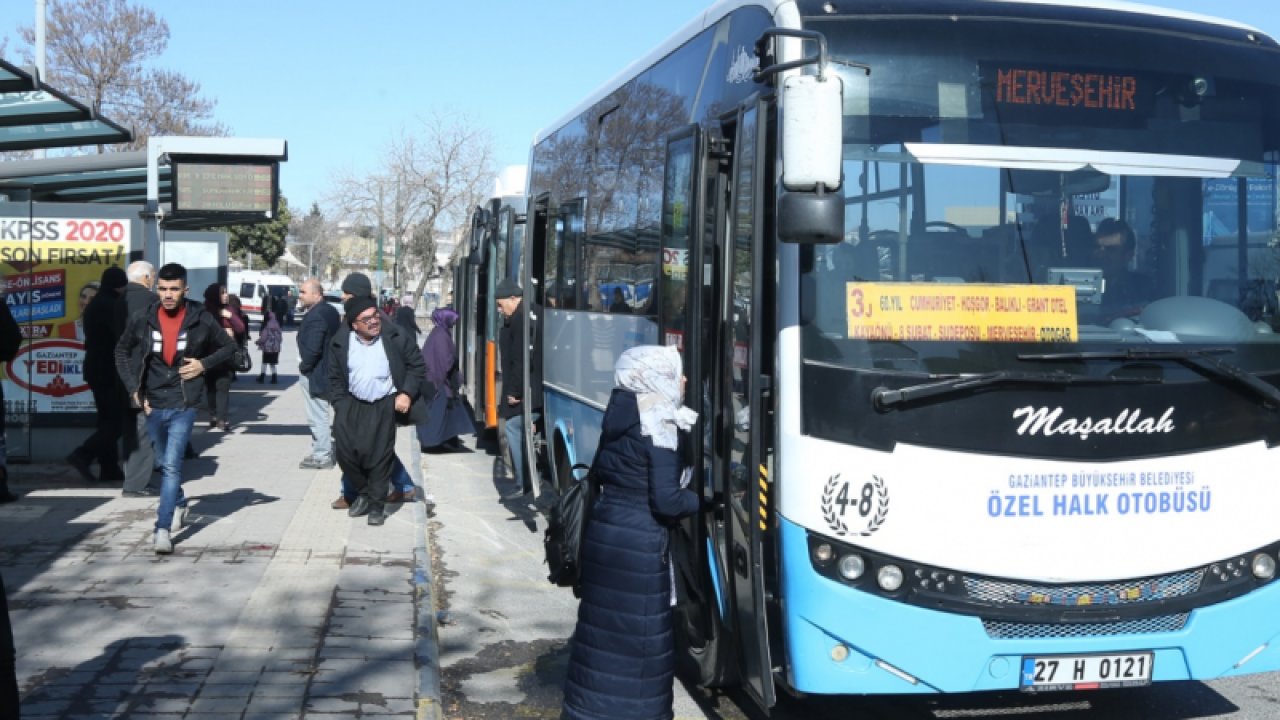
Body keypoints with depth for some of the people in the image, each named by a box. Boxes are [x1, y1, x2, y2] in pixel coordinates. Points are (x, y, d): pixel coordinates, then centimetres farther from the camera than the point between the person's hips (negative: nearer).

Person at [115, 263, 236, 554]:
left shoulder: (201, 320, -6)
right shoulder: (142, 321, -3)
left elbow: (229, 347, 8)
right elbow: (121, 352, 13)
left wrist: (205, 364, -8)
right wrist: (133, 388, 4)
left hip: (183, 404, -3)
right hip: (153, 404, 3)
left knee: (171, 465, -12)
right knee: (165, 463, 19)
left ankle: (163, 529, -11)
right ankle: (179, 504, 43)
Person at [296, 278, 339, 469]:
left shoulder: (315, 316, -22)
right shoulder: (330, 311, 9)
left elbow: (312, 348, -28)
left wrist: (303, 366, -12)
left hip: (314, 374, -10)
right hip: (327, 371, 10)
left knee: (318, 417, -2)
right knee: (322, 415, 18)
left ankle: (322, 457, 3)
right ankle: (322, 451, 27)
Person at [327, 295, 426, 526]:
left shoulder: (395, 336, -8)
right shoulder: (340, 342, -2)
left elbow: (416, 365, 0)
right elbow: (335, 378, 7)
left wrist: (407, 393, -11)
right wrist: (341, 407, -2)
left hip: (386, 405, -2)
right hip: (353, 404, 3)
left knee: (380, 454, -3)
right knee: (344, 448, -5)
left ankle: (376, 504, 10)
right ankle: (363, 492, 18)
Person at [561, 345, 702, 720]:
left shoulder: (618, 418, 7)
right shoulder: (658, 426, -15)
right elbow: (665, 500, -17)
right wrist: (705, 499, -3)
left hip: (603, 531, 8)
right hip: (639, 544, -8)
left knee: (603, 627, 16)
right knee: (642, 640, 3)